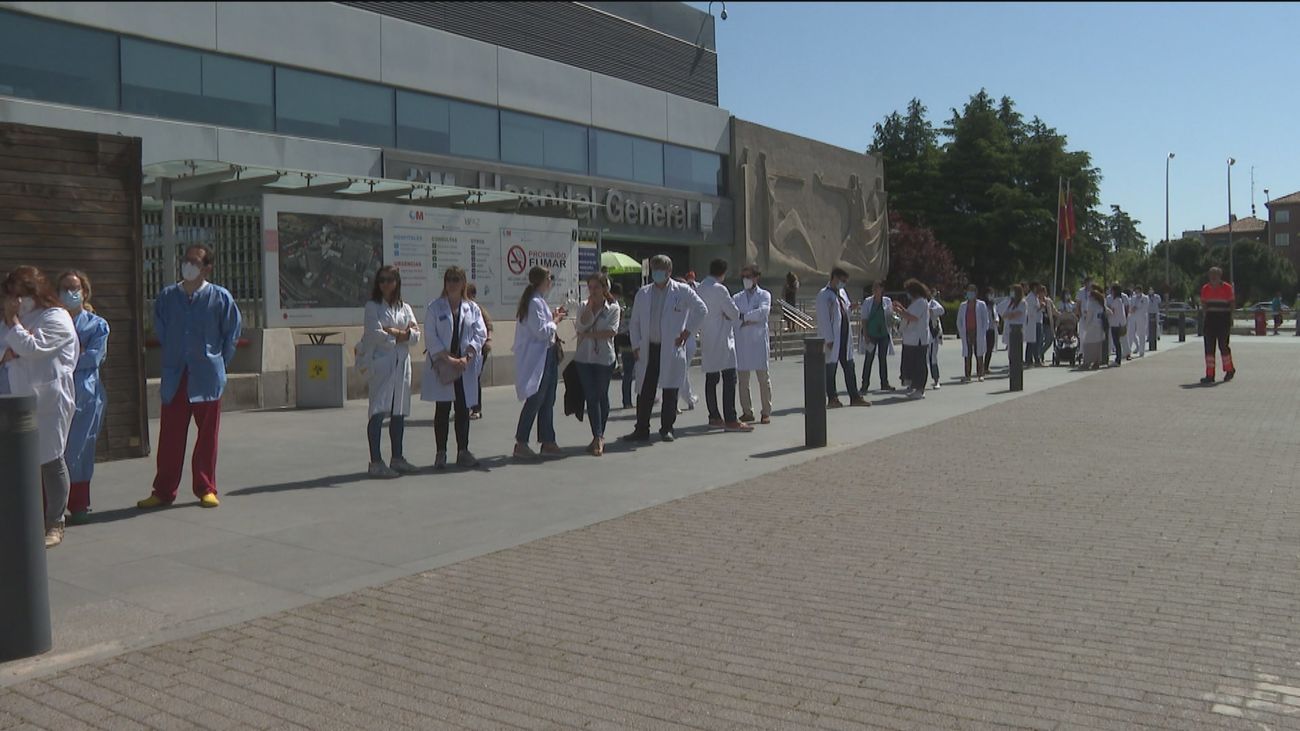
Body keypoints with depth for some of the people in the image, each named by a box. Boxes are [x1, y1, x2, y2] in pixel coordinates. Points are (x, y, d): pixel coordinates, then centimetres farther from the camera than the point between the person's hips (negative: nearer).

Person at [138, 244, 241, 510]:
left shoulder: (220, 297, -2)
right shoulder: (167, 297, 5)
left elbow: (232, 333, 6)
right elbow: (160, 332, 18)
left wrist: (218, 364, 6)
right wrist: (172, 360, 15)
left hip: (207, 378, -2)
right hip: (174, 376, 2)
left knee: (207, 435, 5)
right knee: (170, 437, 4)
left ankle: (206, 489, 15)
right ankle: (163, 491, 13)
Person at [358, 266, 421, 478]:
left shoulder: (405, 308, 16)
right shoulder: (373, 307, 1)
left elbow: (416, 335, 6)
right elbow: (375, 333, -12)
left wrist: (396, 333, -10)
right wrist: (401, 336, -5)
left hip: (402, 363, 6)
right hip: (380, 363, -5)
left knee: (399, 412, 10)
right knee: (379, 411, -10)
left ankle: (397, 458, 19)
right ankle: (375, 463, -9)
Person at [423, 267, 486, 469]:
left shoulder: (472, 308, 8)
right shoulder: (434, 308, 1)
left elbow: (480, 334, 2)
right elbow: (431, 337, -5)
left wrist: (466, 357, -12)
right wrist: (448, 359, -14)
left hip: (466, 367, 2)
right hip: (441, 367, -2)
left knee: (463, 410, 6)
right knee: (442, 410, 2)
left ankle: (463, 452, 13)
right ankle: (441, 453, 9)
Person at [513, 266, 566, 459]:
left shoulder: (539, 301, 15)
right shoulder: (534, 302, -17)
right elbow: (541, 331, -21)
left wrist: (554, 317, 12)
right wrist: (555, 321, -6)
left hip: (547, 357, 10)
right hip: (537, 358, -10)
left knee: (547, 401, 13)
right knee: (535, 401, -5)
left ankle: (548, 442, 19)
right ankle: (521, 443, 1)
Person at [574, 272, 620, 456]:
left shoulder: (613, 308, 1)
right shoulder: (583, 307, 10)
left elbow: (611, 331, -12)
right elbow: (582, 326, -8)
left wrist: (588, 334, -11)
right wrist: (590, 305, -9)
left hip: (605, 358, -3)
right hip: (584, 357, 3)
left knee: (602, 396, 4)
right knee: (591, 396, -3)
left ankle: (599, 436, 14)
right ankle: (598, 437, -4)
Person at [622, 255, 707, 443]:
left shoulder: (683, 291, 0)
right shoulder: (643, 293, 10)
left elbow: (702, 310, 3)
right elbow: (634, 322, 13)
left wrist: (687, 331, 0)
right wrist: (636, 345, 4)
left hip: (671, 349, -2)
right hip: (648, 349, 3)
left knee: (670, 391, 3)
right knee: (645, 392, 1)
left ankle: (667, 429, 14)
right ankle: (641, 430, 6)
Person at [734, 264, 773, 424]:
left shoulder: (764, 295, 4)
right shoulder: (737, 297, 14)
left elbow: (763, 311, -14)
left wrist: (742, 317, -20)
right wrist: (751, 319, -12)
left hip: (759, 342, -3)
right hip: (741, 343, 3)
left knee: (763, 378, 0)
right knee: (743, 379, 5)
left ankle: (766, 412, 7)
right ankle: (747, 412, 13)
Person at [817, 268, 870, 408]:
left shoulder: (842, 293, 14)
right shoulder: (824, 295, -11)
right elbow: (824, 319, -15)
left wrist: (850, 334, 13)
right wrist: (829, 339, -18)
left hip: (845, 337, 8)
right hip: (832, 339, -8)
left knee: (849, 368, 10)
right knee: (830, 369, 1)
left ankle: (854, 397, 15)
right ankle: (832, 399, 8)